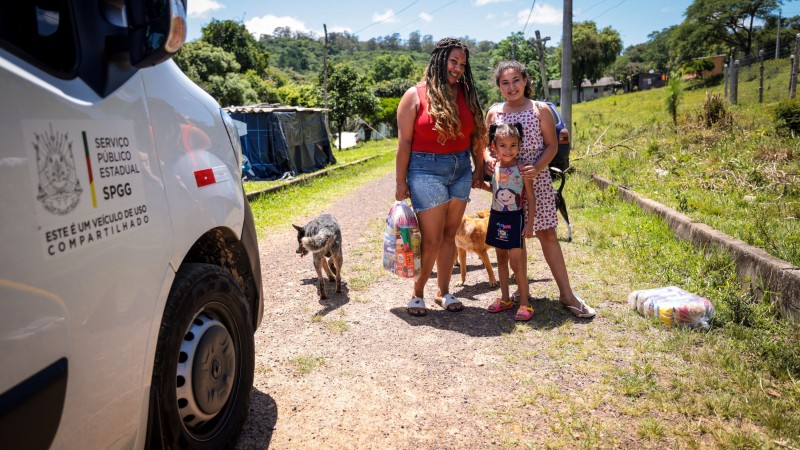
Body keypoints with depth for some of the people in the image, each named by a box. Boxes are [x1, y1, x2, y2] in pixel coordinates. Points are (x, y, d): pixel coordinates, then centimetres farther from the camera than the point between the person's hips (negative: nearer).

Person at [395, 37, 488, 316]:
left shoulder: (466, 94, 8)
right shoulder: (416, 95, -5)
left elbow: (476, 135, 12)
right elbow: (404, 142, -6)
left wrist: (479, 168, 8)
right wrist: (401, 182, -7)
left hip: (461, 170, 5)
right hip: (427, 170, -4)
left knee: (449, 235, 11)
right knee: (431, 239, -2)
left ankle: (444, 291, 24)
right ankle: (417, 293, 17)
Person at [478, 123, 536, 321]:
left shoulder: (522, 169, -13)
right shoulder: (495, 167, 2)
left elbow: (531, 198, -9)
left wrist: (529, 224, -11)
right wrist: (481, 184, 2)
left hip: (514, 218, -6)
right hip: (496, 217, 6)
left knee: (516, 262, -5)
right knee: (501, 259, 14)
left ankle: (524, 303, 8)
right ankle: (505, 298, 27)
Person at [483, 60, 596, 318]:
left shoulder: (540, 110, 0)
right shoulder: (494, 113, 5)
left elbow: (552, 145, -1)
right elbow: (485, 144, 11)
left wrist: (537, 167, -17)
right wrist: (488, 160, -11)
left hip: (537, 181, -2)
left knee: (547, 234, 0)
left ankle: (566, 293, 8)